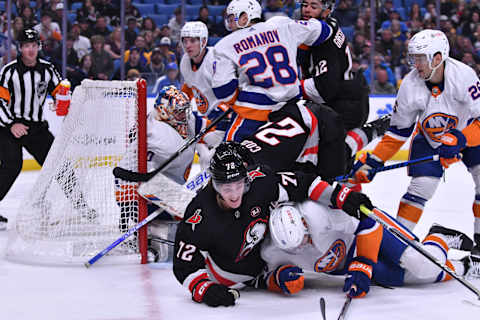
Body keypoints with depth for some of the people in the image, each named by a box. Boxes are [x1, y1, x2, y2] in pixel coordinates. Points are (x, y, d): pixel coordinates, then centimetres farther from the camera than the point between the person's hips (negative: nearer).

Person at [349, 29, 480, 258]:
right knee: (421, 185, -13)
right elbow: (397, 131, -9)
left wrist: (458, 140, -44)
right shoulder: (410, 86, -21)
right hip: (429, 136, 1)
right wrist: (372, 161, -13)